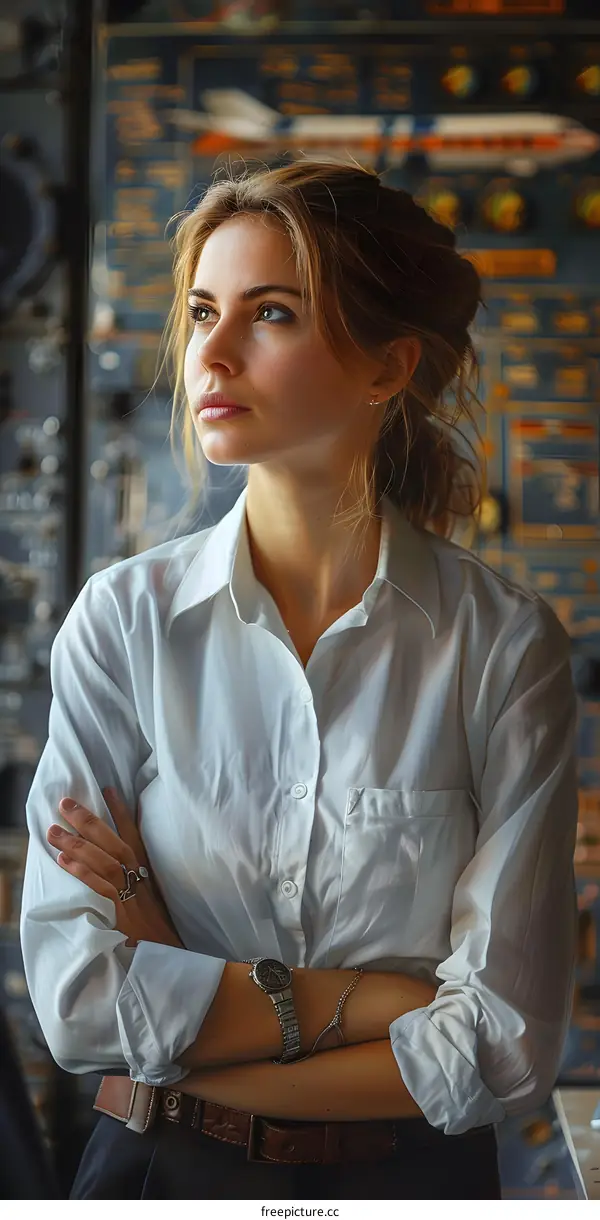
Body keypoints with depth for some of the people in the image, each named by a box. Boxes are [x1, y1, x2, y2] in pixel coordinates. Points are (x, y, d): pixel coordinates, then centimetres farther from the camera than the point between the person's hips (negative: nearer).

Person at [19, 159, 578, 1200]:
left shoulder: (506, 644, -14)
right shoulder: (124, 619, -11)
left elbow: (505, 1046, -16)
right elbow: (76, 994, -15)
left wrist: (186, 1006, -16)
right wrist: (371, 997, -18)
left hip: (413, 1174, 0)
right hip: (161, 1167, 1)